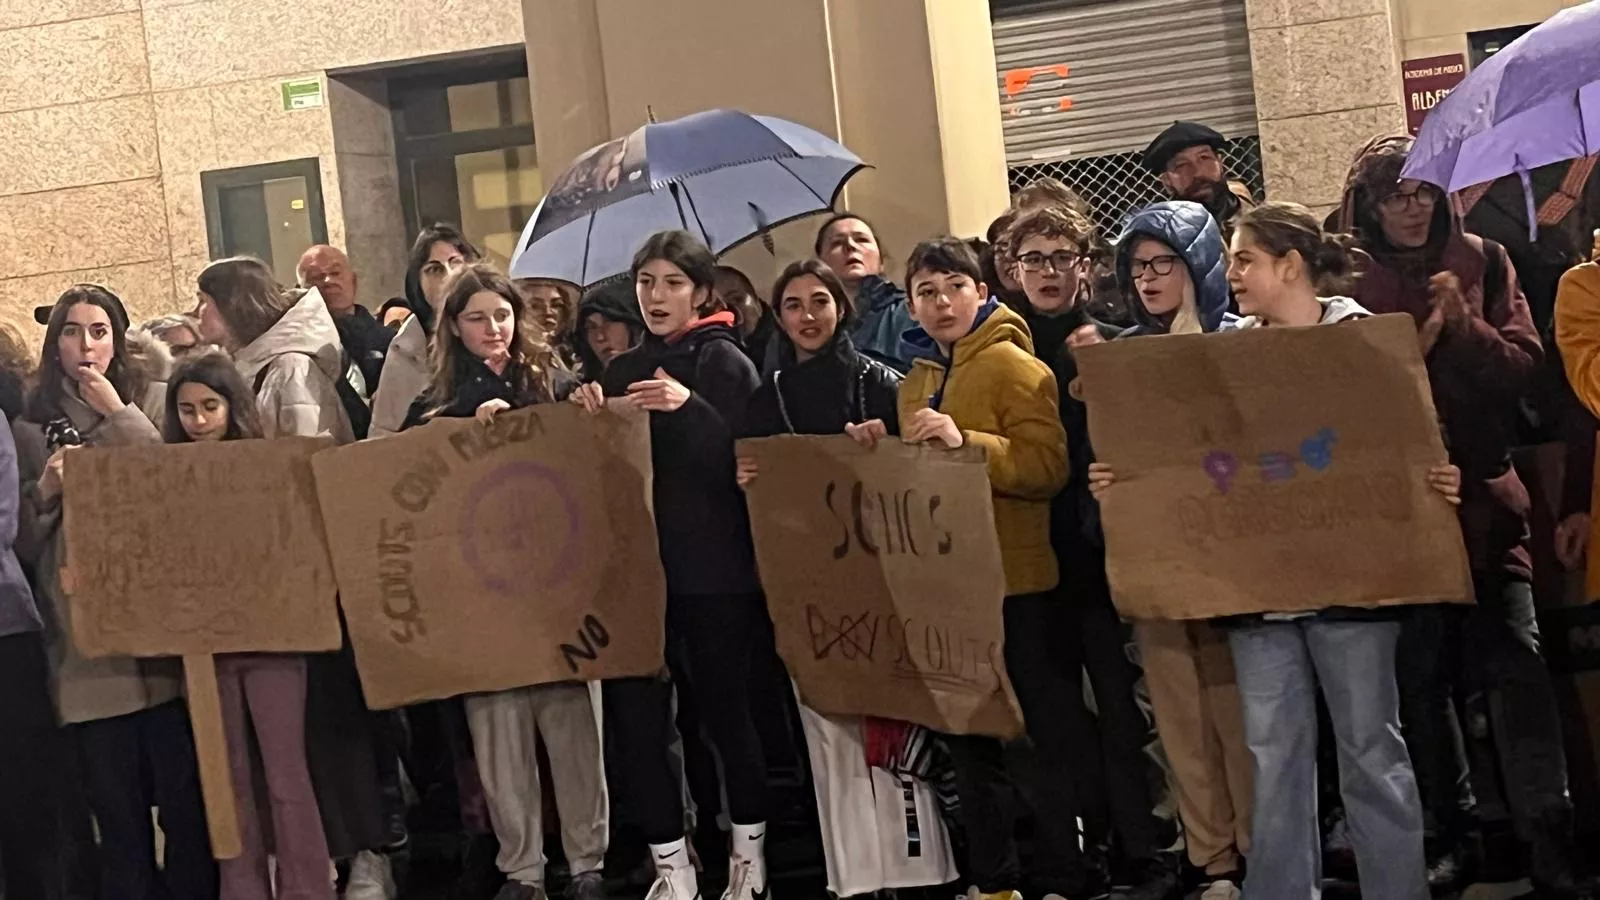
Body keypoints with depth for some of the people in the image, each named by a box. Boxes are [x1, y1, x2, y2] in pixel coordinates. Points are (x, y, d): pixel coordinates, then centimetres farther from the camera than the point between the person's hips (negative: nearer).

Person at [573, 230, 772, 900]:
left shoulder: (725, 363, -2)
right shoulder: (622, 372, 14)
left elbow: (746, 461, -12)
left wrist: (689, 409, -26)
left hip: (714, 569, -4)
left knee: (726, 710, 3)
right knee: (634, 719, -2)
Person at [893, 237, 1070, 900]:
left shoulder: (1013, 364, -8)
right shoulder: (917, 379, 15)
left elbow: (1048, 465, -19)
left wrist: (965, 442, -29)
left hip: (1011, 579, -7)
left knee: (1034, 734, 0)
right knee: (966, 735, 14)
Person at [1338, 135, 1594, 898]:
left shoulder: (1482, 263, 8)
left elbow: (1523, 366, 2)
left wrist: (1462, 325, -14)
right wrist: (1410, 351, -18)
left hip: (1483, 490, 1)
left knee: (1513, 661, -7)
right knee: (1419, 672, 7)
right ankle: (1451, 830, 21)